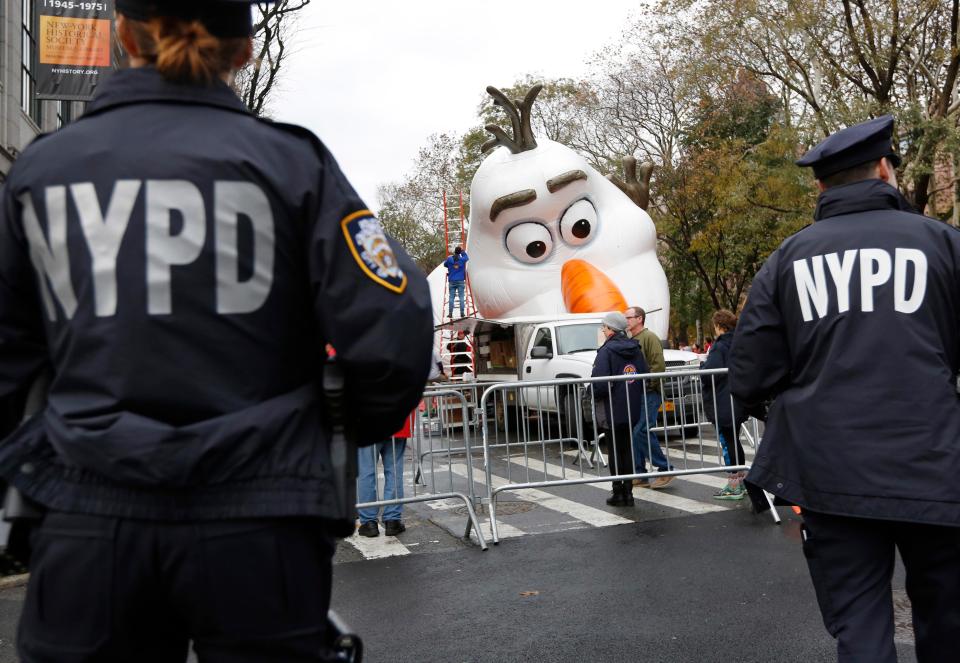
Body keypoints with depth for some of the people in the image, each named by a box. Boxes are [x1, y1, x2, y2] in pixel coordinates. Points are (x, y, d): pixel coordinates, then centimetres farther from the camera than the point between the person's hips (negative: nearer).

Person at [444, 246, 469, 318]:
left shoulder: (449, 259, -2)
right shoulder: (462, 259, -2)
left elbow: (445, 264, 16)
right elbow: (467, 257, 20)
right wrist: (463, 251, 28)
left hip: (452, 281, 1)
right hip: (460, 281, -1)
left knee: (451, 297, 2)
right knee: (461, 297, -1)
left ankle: (450, 313, -2)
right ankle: (462, 313, -4)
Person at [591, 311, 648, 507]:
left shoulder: (606, 351, -15)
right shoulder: (635, 349, 7)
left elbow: (599, 382, -22)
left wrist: (595, 396, -3)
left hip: (612, 412, -6)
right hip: (632, 410, 6)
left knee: (614, 452, 3)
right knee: (627, 450, 13)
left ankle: (618, 493, 8)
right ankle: (628, 492, 17)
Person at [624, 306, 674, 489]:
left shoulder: (649, 337, -8)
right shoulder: (630, 340, 19)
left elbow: (659, 365, -16)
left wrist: (644, 384, -17)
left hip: (648, 393, -9)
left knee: (641, 432, -15)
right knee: (634, 433, 8)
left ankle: (665, 469, -3)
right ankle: (640, 475, 15)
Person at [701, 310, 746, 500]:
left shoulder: (719, 347, -17)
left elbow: (709, 373, -25)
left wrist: (701, 366, -5)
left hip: (723, 404, -8)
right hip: (738, 402, 8)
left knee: (727, 442, -2)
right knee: (734, 441, 17)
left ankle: (734, 486, 2)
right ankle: (742, 482, 23)